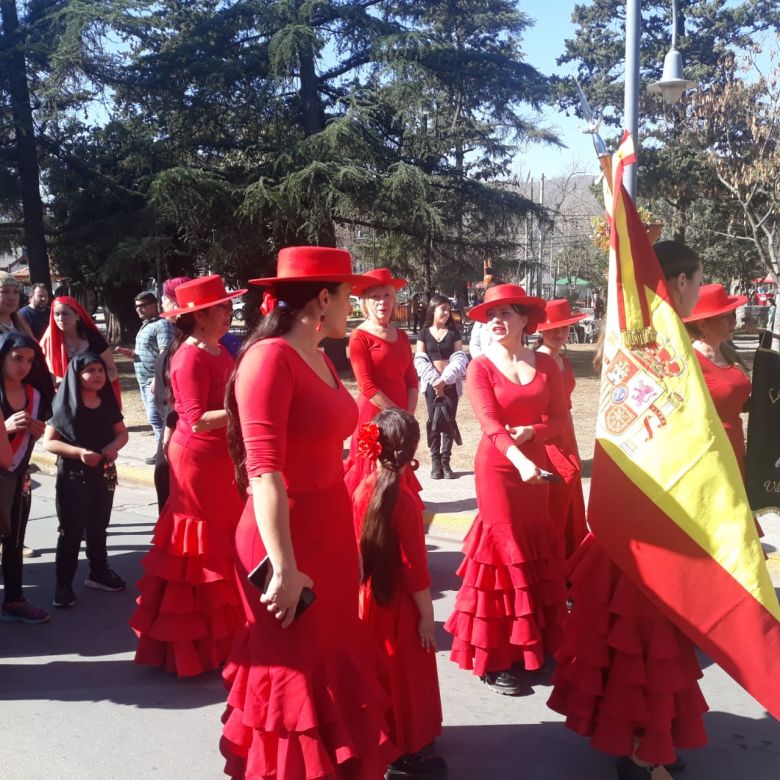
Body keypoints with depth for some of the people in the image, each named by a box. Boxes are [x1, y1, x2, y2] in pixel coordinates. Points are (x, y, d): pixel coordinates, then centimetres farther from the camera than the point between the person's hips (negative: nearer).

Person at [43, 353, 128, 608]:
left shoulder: (108, 402, 2)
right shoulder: (65, 405, -12)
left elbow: (122, 432, 9)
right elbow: (48, 442, -13)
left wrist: (114, 446, -13)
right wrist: (79, 452, -24)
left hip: (104, 473, 5)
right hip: (73, 475, -5)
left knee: (98, 527, 17)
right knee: (71, 531, -1)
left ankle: (99, 572, 31)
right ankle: (63, 584, 7)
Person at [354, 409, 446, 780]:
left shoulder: (362, 489, -5)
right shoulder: (403, 500, -23)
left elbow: (357, 547, 4)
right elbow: (414, 565, -20)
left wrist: (364, 585, 17)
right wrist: (427, 615, -10)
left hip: (367, 596, 6)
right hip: (397, 602, -6)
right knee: (400, 676, 9)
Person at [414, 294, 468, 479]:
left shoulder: (454, 333, 8)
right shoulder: (424, 333, 7)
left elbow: (459, 359, 0)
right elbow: (420, 360, 1)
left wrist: (445, 379, -12)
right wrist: (434, 380, -11)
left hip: (451, 384, 1)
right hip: (431, 383, -1)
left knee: (449, 421, -1)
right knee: (434, 421, -3)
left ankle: (445, 461, 5)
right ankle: (435, 462, 3)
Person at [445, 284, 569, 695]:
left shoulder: (546, 364, 4)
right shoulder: (480, 367, -7)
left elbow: (559, 418, 4)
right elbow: (489, 423, -19)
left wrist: (530, 432, -16)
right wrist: (519, 460, -34)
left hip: (535, 464, 4)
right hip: (497, 466, -4)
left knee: (534, 550, 9)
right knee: (506, 550, -3)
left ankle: (527, 647, 24)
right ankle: (495, 659, 6)